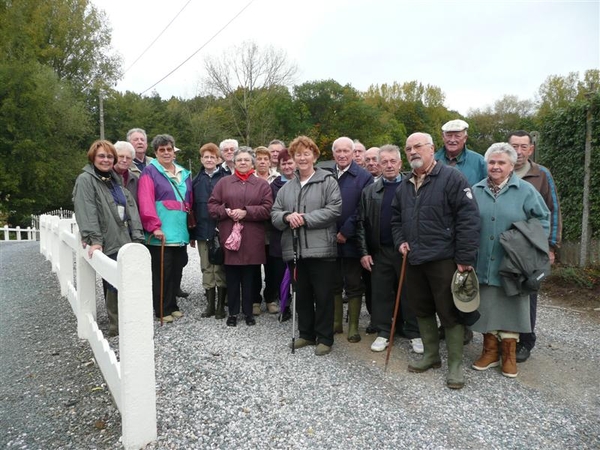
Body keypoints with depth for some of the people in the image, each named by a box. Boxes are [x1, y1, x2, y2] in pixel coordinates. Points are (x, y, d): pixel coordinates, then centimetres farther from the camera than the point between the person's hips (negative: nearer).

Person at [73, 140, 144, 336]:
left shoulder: (115, 180, 20)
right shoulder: (85, 180, -3)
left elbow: (131, 209, 15)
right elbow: (86, 213, -15)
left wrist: (137, 237, 6)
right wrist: (93, 239, -25)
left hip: (124, 241, 7)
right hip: (107, 244, -7)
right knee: (114, 285, -6)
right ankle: (116, 326, 5)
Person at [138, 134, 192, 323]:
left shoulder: (184, 174, 17)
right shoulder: (150, 172, -4)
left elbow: (189, 201, 21)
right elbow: (146, 202, -14)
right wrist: (154, 226, -19)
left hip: (180, 233, 6)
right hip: (162, 233, -6)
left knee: (177, 271, 13)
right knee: (162, 272, 0)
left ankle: (172, 305, 27)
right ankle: (162, 309, 13)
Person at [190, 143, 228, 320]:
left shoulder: (225, 178, 0)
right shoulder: (196, 181, 11)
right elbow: (192, 207, 10)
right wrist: (191, 233, 6)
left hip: (221, 230, -3)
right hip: (202, 231, 3)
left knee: (220, 269, 2)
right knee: (207, 269, 9)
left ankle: (221, 306, 11)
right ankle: (210, 305, 18)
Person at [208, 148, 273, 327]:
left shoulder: (262, 184, 6)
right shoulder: (223, 182, 10)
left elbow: (267, 209, -3)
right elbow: (212, 205, 6)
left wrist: (246, 212, -14)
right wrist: (226, 212, -12)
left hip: (252, 239, -1)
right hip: (229, 235, 1)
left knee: (249, 277, 7)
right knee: (232, 276, 7)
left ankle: (248, 311, 21)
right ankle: (233, 312, 19)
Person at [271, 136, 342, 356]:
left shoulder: (328, 181, -2)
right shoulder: (287, 186, 15)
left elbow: (334, 210, -12)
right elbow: (275, 213, 12)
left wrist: (305, 219, -16)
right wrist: (287, 216, -11)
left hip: (321, 249, -5)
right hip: (296, 250, 5)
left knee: (323, 296, 3)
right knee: (302, 295, 15)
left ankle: (324, 338, 17)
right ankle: (306, 334, 29)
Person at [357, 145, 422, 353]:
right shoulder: (370, 191, 6)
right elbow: (361, 223, 5)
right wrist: (364, 252, -1)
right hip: (379, 252, 2)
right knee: (381, 293, 9)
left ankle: (414, 333, 21)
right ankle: (383, 332, 22)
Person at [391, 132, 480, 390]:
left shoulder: (451, 178, -9)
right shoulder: (404, 186, 13)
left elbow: (468, 218, -15)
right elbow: (396, 218, 24)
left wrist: (464, 258, -17)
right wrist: (400, 241, 6)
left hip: (444, 260, -7)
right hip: (414, 260, 7)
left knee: (450, 313, 2)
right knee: (422, 310, 16)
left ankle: (455, 365, 16)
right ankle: (431, 355, 33)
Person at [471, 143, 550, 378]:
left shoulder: (525, 190, -3)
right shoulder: (476, 191, 4)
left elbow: (542, 218, 3)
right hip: (483, 265, 2)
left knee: (509, 307, 7)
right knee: (486, 308, 10)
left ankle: (509, 354, 23)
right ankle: (490, 351, 26)